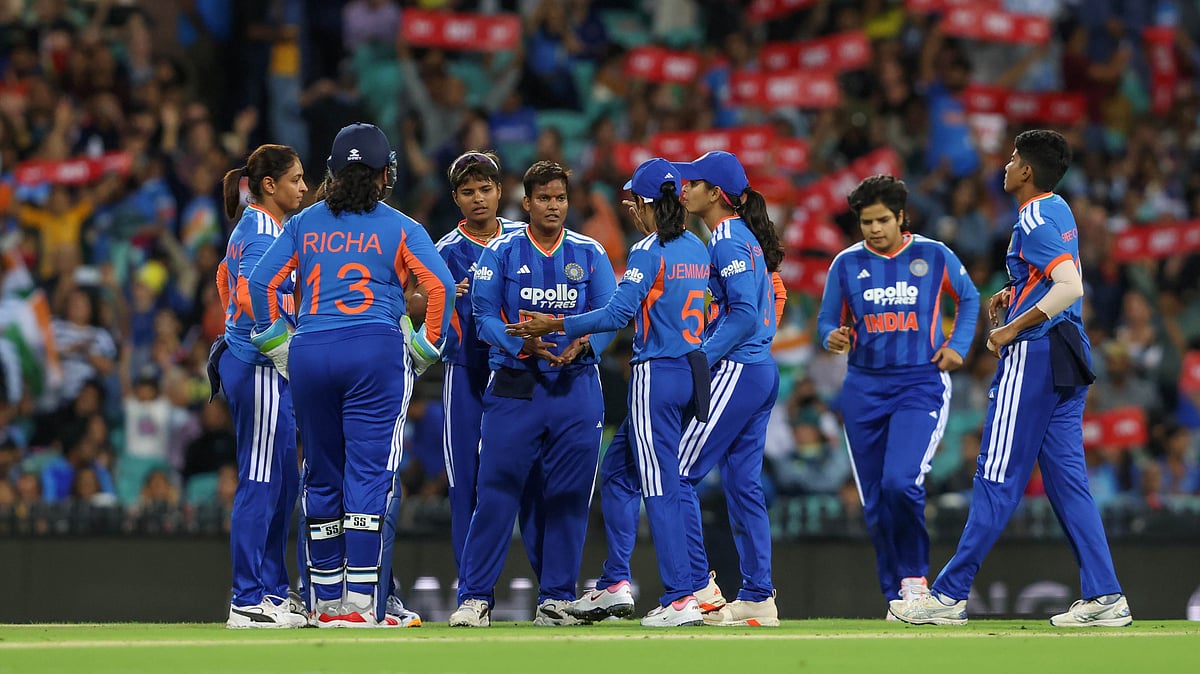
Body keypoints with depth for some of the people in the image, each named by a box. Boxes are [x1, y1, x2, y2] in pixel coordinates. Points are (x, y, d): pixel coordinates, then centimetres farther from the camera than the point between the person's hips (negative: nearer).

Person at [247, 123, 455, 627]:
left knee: (321, 477, 12)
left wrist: (279, 347, 10)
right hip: (376, 350, -3)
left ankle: (326, 601, 16)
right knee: (372, 475, -4)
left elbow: (260, 282, 6)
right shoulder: (399, 227, 5)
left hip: (309, 354, 3)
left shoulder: (305, 223, 13)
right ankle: (363, 604, -11)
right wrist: (427, 344, 2)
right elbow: (441, 283, -7)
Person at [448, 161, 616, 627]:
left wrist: (582, 343, -17)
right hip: (515, 385, -2)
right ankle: (475, 597, -2)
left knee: (568, 496, 3)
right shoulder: (502, 252, 4)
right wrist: (522, 343, -20)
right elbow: (485, 315, -3)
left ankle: (556, 600, 10)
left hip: (576, 385, 2)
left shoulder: (589, 254, 9)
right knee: (496, 490, -6)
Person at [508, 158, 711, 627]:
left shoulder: (649, 251, -13)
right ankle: (614, 586, 17)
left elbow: (619, 313, -19)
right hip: (691, 371, 9)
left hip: (656, 374, -9)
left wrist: (556, 325, -12)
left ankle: (681, 599, -10)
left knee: (660, 487, -7)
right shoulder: (696, 249, 12)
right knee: (618, 471, 17)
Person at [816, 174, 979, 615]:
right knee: (875, 503, 3)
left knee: (900, 482, -23)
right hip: (864, 388, 3)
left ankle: (914, 574, -3)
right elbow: (827, 322, 10)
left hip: (921, 384, -3)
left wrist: (958, 346, 2)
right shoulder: (847, 264, 4)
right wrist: (833, 338, -12)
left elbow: (968, 298, 15)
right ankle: (897, 597, 15)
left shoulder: (934, 256, 0)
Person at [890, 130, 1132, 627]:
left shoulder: (1034, 221, -14)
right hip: (1069, 360, 10)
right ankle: (1104, 598, 1)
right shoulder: (1059, 210, 16)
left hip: (1033, 355, -10)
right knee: (1066, 479, 8)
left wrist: (1014, 327, -19)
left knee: (998, 479, -6)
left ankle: (950, 595, -3)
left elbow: (1071, 288, -25)